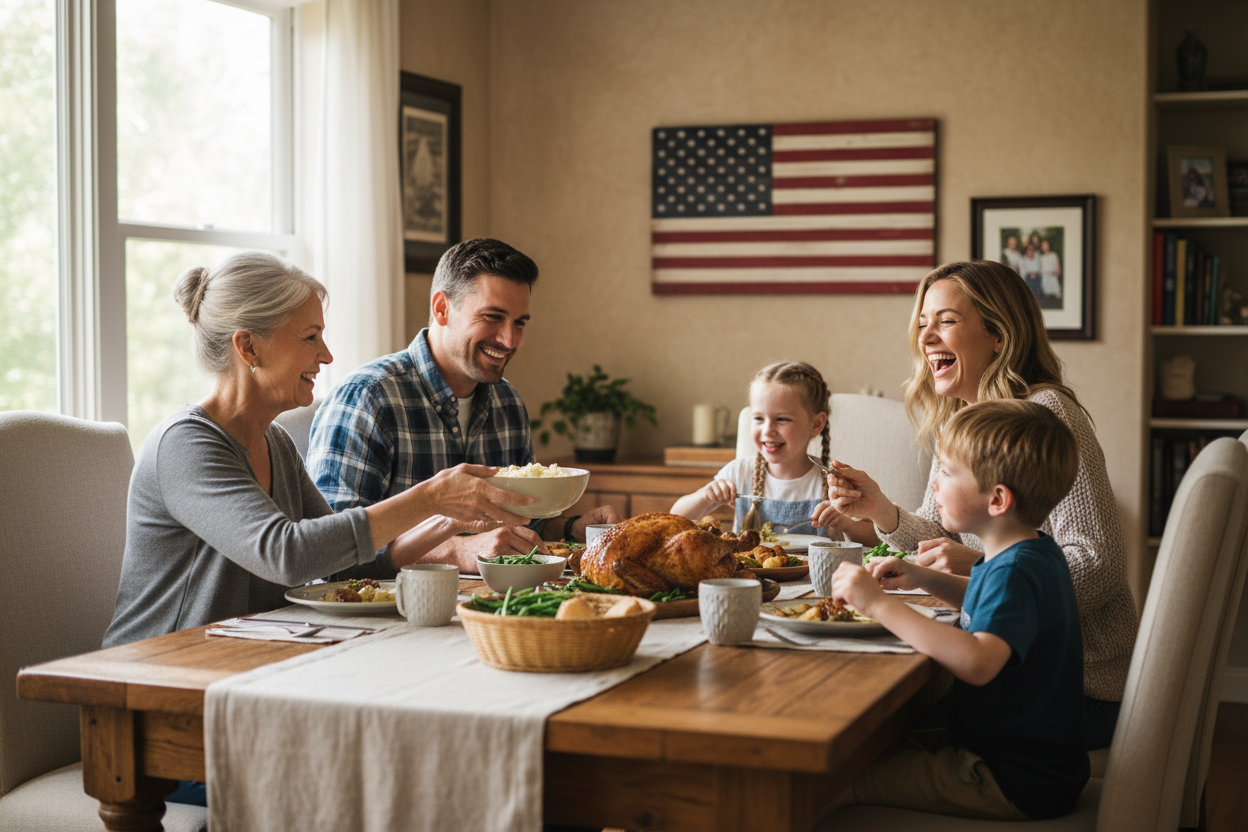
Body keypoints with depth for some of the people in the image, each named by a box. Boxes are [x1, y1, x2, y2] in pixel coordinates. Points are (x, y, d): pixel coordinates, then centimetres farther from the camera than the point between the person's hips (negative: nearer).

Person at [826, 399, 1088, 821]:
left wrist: (879, 603, -38)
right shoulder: (1033, 555, 7)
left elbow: (978, 663, -43)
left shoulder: (1015, 572, -25)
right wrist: (926, 579, 12)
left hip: (1018, 784, -10)